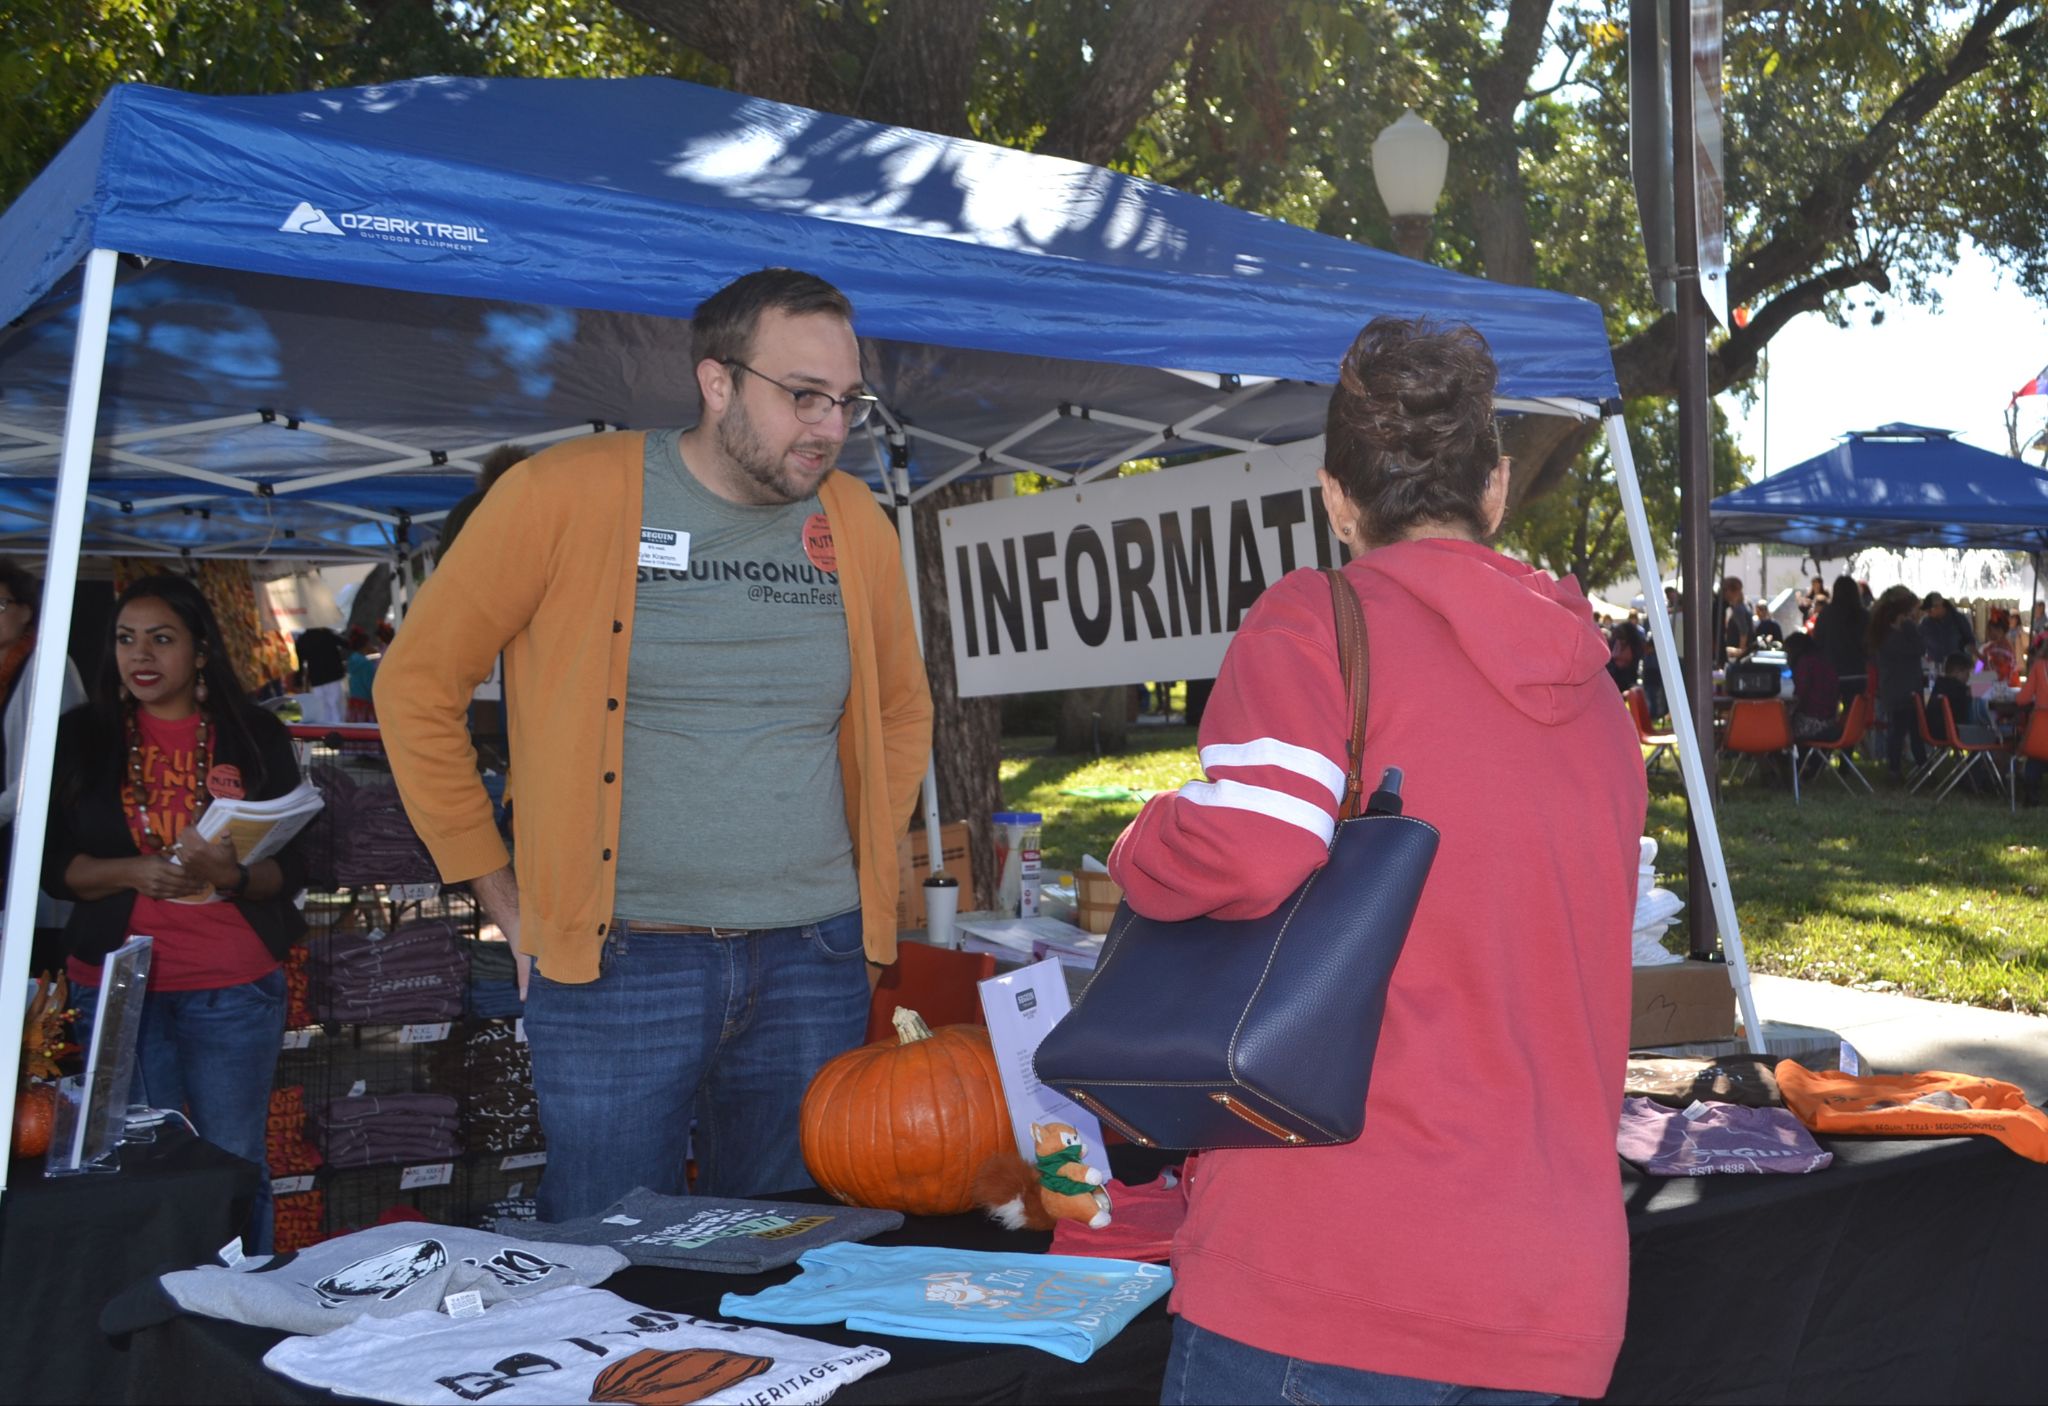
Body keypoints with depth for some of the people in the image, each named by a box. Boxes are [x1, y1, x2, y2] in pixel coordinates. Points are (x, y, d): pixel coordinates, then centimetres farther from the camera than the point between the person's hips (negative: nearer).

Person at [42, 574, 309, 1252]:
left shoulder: (254, 736, 4)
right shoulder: (82, 737, 7)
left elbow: (290, 871, 1)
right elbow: (52, 864, 1)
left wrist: (227, 872, -19)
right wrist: (139, 872, -16)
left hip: (235, 991, -1)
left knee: (236, 1168, 5)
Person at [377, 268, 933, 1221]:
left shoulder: (855, 523, 6)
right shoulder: (564, 496, -7)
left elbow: (902, 711, 22)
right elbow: (417, 685, 0)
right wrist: (498, 890, 0)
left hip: (815, 968, 4)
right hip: (616, 964, -4)